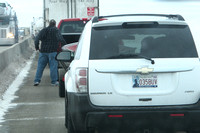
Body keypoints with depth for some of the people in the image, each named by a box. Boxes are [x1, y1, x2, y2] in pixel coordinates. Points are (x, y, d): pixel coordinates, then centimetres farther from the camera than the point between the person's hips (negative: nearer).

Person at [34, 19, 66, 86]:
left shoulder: (43, 30, 12)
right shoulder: (56, 30, -2)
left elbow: (37, 39, 7)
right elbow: (60, 39, -16)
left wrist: (37, 47, 14)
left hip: (43, 51, 4)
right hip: (52, 51, -4)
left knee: (40, 66, 7)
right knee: (53, 66, -1)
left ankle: (37, 80, 2)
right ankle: (54, 81, -1)